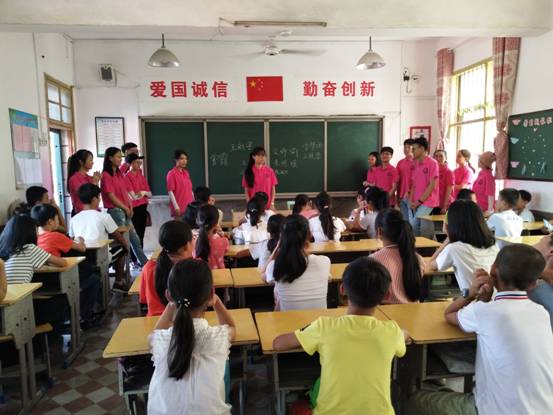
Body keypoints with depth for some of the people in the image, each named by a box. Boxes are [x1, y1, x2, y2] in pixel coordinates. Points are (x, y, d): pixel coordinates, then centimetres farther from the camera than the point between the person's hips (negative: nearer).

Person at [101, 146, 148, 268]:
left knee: (134, 238, 14)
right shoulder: (106, 175, -12)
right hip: (115, 211, -8)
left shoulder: (120, 174, 13)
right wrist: (125, 208, -8)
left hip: (125, 211, 8)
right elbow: (111, 196, -15)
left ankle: (144, 262, 23)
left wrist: (130, 207, 2)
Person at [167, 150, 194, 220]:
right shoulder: (172, 173, -9)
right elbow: (170, 191, -13)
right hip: (179, 208, -7)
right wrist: (176, 207, -17)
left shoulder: (186, 173, 12)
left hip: (189, 207, 7)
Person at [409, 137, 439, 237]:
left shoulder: (432, 163, -8)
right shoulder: (415, 164, 13)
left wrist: (420, 201, -12)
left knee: (414, 224, -16)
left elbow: (432, 185, -12)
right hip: (415, 203, 7)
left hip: (427, 202, -7)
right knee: (411, 225, 3)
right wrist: (412, 201, 1)